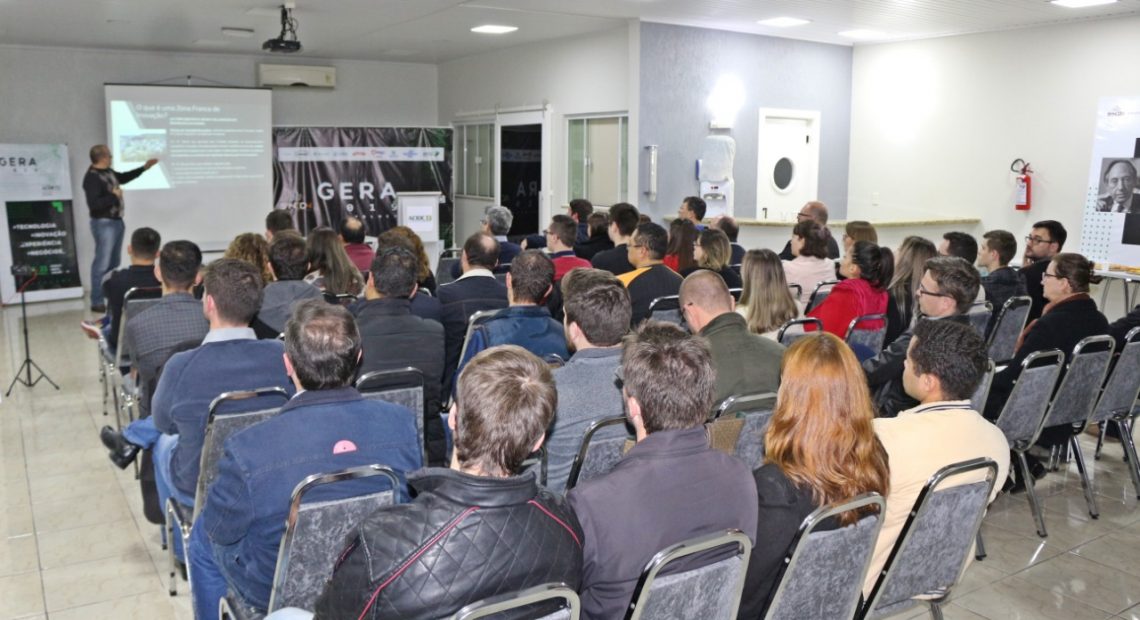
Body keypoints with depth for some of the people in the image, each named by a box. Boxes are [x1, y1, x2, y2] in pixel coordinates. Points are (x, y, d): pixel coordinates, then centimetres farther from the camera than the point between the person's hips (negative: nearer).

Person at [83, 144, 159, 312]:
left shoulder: (107, 172, 9)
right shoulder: (92, 177, -20)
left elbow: (123, 177, 30)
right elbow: (93, 204, -27)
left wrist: (144, 168, 28)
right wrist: (114, 196, -19)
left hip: (116, 221, 10)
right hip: (104, 224, -10)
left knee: (114, 263, 16)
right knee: (103, 263, -7)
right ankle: (97, 302, -1)